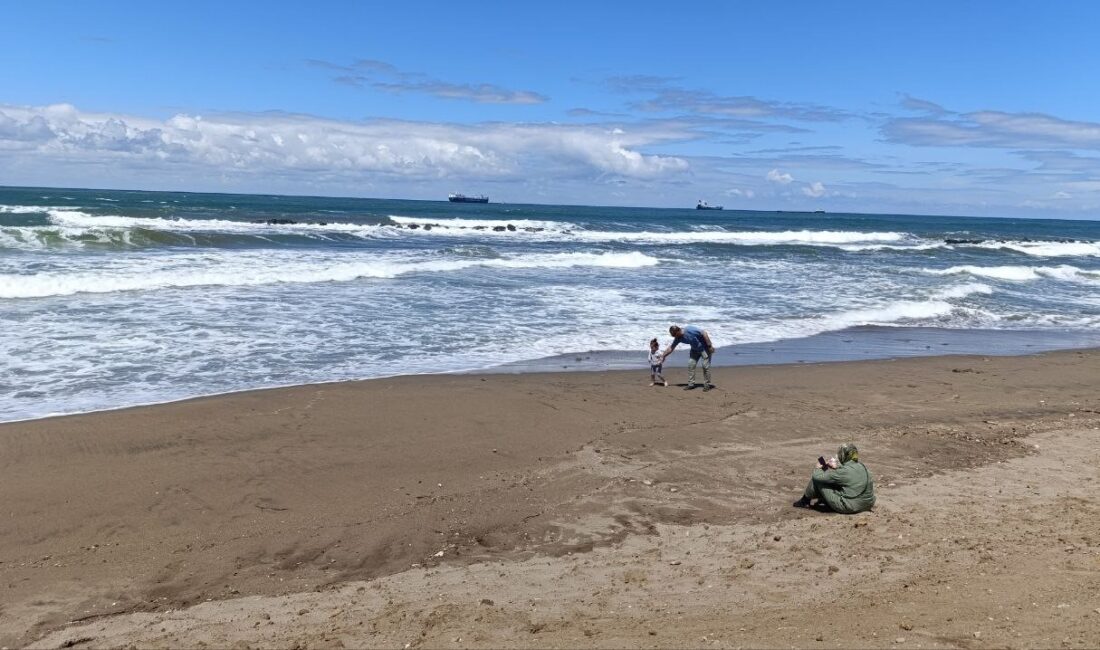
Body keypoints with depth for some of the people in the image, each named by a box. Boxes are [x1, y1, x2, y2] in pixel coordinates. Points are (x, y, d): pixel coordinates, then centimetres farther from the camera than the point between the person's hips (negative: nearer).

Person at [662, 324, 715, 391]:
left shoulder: (690, 330, -30)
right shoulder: (678, 338, -7)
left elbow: (704, 333, -27)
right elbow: (671, 348, 6)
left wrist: (710, 346, -25)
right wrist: (663, 356, 7)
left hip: (705, 347, -7)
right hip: (695, 349, 7)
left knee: (705, 365, -10)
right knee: (690, 364, -2)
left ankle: (707, 384, 1)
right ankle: (691, 384, 3)